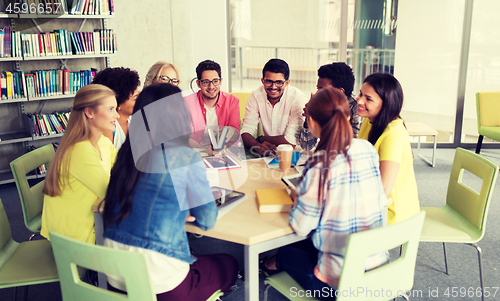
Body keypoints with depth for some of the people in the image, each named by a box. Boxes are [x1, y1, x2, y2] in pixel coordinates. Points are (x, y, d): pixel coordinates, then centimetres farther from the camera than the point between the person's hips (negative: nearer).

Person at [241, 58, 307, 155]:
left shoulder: (298, 98, -17)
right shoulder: (256, 96, -4)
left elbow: (291, 140, -22)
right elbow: (246, 132, -7)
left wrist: (261, 139, -9)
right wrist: (257, 146, -29)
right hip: (266, 153, 3)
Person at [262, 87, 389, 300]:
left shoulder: (319, 166, -23)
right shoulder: (368, 150, -5)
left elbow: (300, 227, -17)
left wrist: (297, 197, 5)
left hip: (341, 284, -5)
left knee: (285, 252, 23)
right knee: (306, 245, 29)